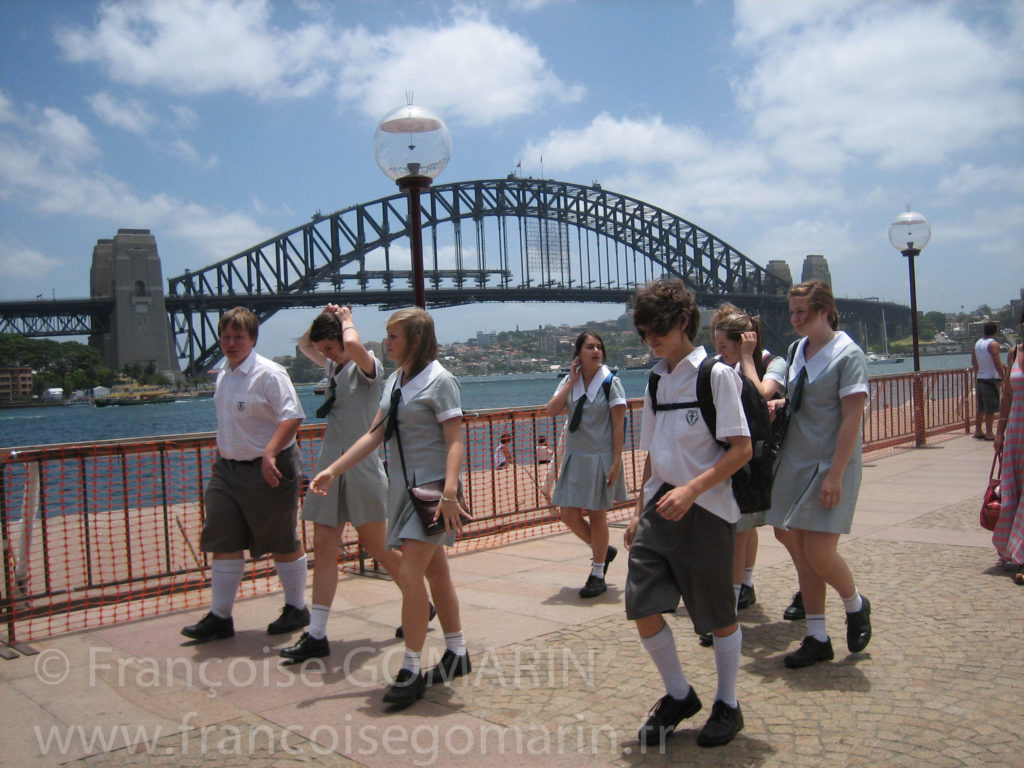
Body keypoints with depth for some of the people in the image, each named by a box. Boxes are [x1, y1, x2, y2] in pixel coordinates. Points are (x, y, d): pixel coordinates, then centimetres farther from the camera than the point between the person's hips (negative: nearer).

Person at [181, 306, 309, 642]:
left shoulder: (269, 373, -15)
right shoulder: (223, 374, 12)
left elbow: (292, 416, -23)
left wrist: (270, 453, -32)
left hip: (267, 472, -8)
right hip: (228, 469, 8)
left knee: (282, 544, 6)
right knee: (223, 542, 7)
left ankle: (297, 609, 23)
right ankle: (219, 617, 16)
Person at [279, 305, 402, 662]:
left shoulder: (367, 366, -10)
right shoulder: (334, 367, 13)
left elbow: (354, 344, -33)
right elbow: (304, 344, 30)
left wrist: (346, 320, -12)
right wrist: (325, 318, 12)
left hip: (361, 468, -8)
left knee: (377, 548, 2)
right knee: (323, 547, 3)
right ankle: (316, 635, 5)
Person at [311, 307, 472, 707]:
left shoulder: (439, 381, -11)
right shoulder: (393, 382, 13)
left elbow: (454, 442, -17)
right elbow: (375, 435, 14)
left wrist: (449, 493, -27)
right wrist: (333, 470, 9)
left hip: (431, 487, -8)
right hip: (403, 487, 8)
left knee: (409, 574, -13)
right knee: (435, 574, 15)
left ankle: (410, 671, -3)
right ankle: (456, 654, 27)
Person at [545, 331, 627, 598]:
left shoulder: (610, 382, -6)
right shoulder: (569, 382, 7)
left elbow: (619, 425, -9)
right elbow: (552, 410, -9)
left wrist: (616, 462, -15)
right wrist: (571, 381, -11)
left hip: (600, 458, -4)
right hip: (575, 456, 5)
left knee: (596, 515, 3)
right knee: (568, 514, 3)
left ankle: (597, 575, 18)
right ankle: (604, 550, 29)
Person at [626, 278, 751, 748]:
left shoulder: (716, 375, -8)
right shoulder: (655, 381, 11)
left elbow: (741, 449, -13)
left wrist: (691, 490, -23)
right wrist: (639, 509, 15)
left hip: (704, 511, -6)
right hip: (659, 508, 6)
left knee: (718, 617, 6)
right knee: (642, 608, 1)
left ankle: (727, 706, 29)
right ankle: (678, 697, 24)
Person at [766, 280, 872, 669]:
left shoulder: (847, 354, -10)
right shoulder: (798, 349, 11)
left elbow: (851, 419, -15)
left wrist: (835, 475, -20)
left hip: (830, 466, -7)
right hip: (794, 463, 7)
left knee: (819, 554, -9)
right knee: (800, 554, 7)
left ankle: (856, 605, 22)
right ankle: (817, 639, 17)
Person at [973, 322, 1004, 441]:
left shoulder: (977, 343, 10)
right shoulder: (993, 344, -13)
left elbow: (973, 362, 16)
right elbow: (997, 363, -19)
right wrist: (1003, 377, -13)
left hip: (979, 379, 7)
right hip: (991, 379, -7)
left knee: (980, 407, 13)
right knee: (990, 409, -3)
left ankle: (978, 432, 16)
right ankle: (989, 434, -2)